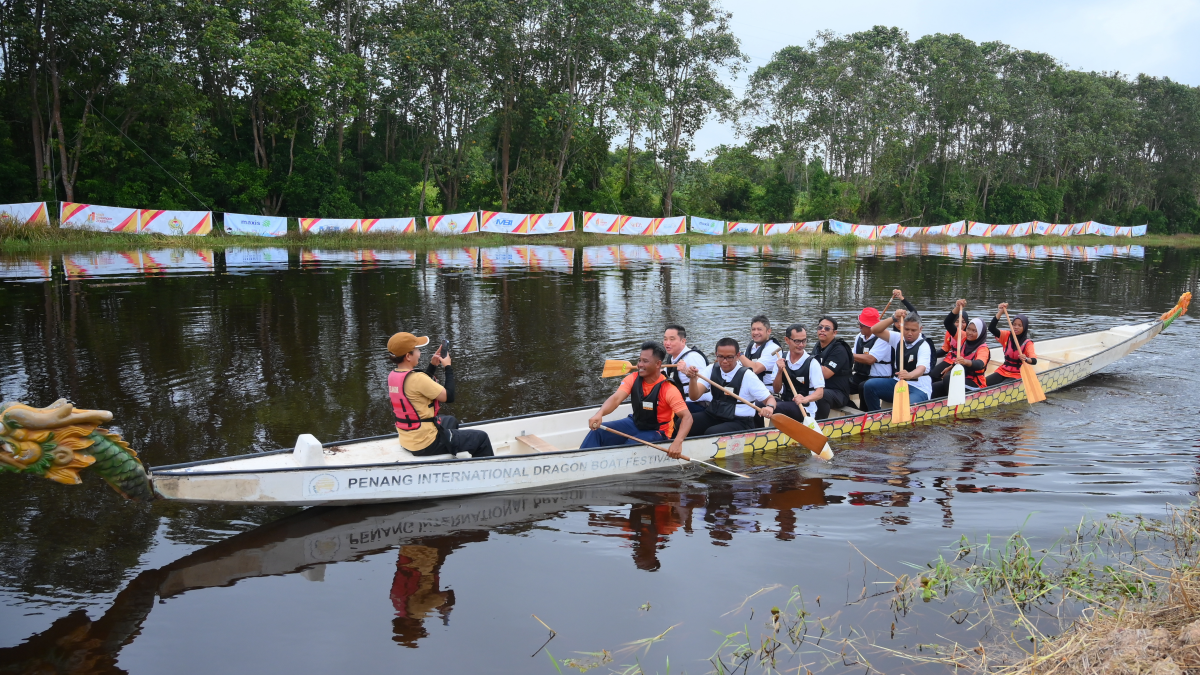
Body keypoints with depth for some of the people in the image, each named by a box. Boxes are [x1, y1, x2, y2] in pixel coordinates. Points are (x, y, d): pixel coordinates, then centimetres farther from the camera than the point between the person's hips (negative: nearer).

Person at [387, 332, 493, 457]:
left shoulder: (392, 376, 1)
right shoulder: (416, 378, -27)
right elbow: (449, 397, -20)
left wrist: (433, 365, 9)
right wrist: (448, 367, -9)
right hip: (426, 445, -10)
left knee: (450, 421, 37)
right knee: (481, 438, 1)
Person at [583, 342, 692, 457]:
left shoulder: (668, 389, -22)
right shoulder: (633, 379, -9)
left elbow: (687, 417, -27)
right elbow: (616, 398, -23)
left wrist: (678, 442, -45)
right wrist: (599, 413, -44)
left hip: (655, 433, -5)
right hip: (634, 423, 5)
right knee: (597, 431, -14)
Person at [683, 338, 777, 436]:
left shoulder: (747, 375, -10)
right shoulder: (712, 370, 1)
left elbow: (770, 399, -6)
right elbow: (694, 397, -8)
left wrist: (769, 407, -30)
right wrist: (693, 378, -29)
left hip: (740, 422, -4)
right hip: (713, 416, 4)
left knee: (711, 433, -33)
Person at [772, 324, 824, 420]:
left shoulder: (812, 363, -9)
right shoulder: (781, 361, 6)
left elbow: (820, 392, -16)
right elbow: (776, 390, 5)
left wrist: (806, 399, -37)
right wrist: (779, 372, -13)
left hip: (805, 409, -5)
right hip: (784, 402, 5)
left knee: (778, 407, -33)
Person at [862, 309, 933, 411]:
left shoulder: (924, 346, -12)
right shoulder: (898, 338, 5)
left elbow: (921, 369, -30)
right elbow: (875, 330, -4)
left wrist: (909, 375, -54)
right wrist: (894, 318, -17)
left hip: (919, 388, -6)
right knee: (869, 385, -17)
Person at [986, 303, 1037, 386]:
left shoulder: (1027, 343, -7)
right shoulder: (1007, 336, 3)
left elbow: (1034, 361, -21)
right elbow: (991, 328, -11)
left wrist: (1026, 359, -44)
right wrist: (1000, 312, -20)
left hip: (1017, 375, -4)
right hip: (1003, 371, 4)